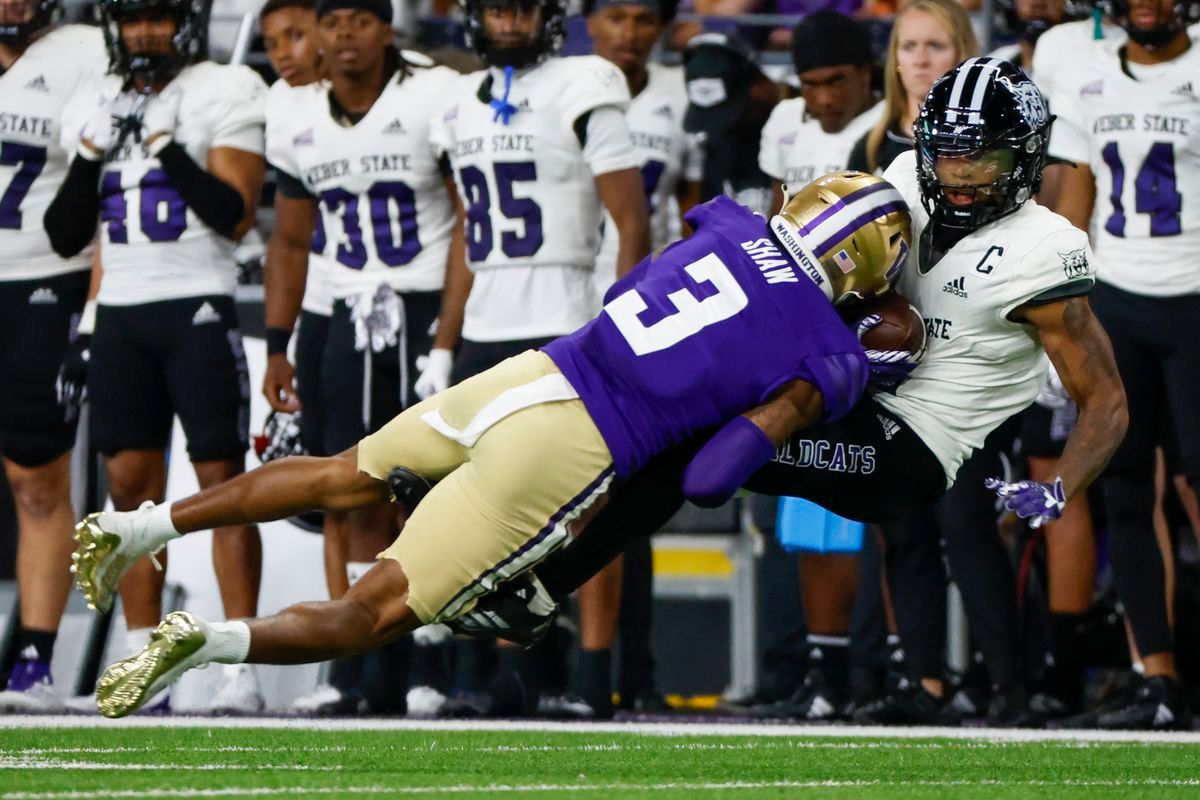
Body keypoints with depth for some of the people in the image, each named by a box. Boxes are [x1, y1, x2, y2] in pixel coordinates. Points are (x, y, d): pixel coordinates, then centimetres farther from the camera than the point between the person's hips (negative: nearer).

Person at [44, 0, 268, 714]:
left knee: (221, 478, -7)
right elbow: (67, 238, 13)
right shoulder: (96, 107, 13)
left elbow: (235, 215, -11)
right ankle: (143, 666, 8)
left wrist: (169, 150, -19)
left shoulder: (221, 95, -3)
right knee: (131, 484, 3)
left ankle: (242, 668, -8)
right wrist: (89, 160, -2)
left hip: (199, 311, -5)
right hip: (121, 312, 5)